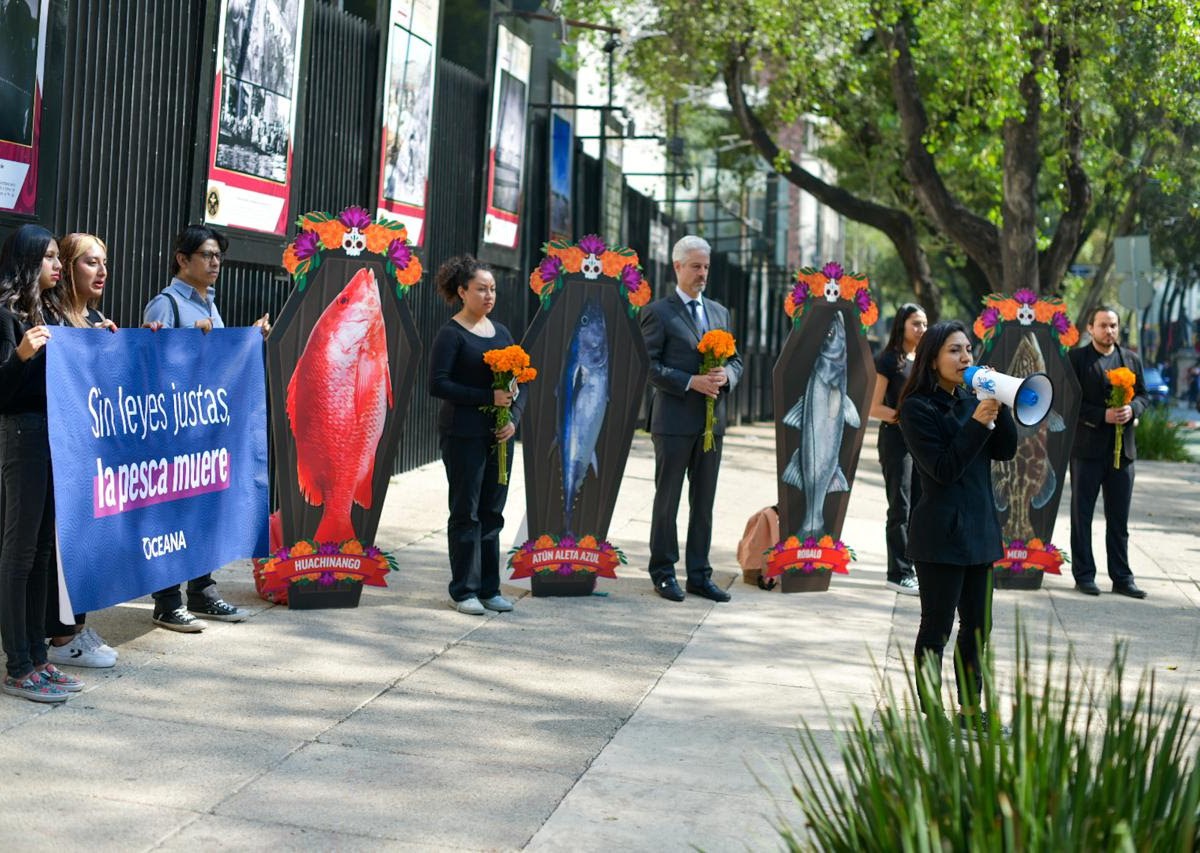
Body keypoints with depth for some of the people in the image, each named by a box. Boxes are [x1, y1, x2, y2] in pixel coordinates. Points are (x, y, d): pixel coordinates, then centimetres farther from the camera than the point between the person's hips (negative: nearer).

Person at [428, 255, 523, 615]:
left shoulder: (501, 332, 13)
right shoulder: (451, 334, -7)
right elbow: (438, 384, -15)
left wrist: (514, 419, -2)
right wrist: (488, 397, -19)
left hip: (498, 435, 6)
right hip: (464, 434, -6)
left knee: (492, 512, 9)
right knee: (466, 513, 0)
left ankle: (488, 589, 17)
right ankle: (463, 590, 8)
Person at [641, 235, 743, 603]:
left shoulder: (719, 312, 15)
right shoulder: (658, 311, -4)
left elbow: (735, 360, 18)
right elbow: (647, 364, -11)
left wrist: (725, 375, -5)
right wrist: (690, 382, -17)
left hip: (711, 421, 6)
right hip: (674, 421, -6)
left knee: (703, 503, 9)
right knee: (667, 500, 2)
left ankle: (699, 575, 15)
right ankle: (663, 573, 10)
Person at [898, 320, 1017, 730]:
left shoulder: (970, 401, 10)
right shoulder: (917, 407, -10)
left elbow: (1006, 450, 4)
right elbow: (943, 468, -17)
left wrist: (998, 404, -7)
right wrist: (977, 422, -21)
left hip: (980, 527, 7)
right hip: (942, 531, -7)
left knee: (977, 624, 13)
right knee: (937, 627, -1)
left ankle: (970, 709, 22)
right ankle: (930, 712, 7)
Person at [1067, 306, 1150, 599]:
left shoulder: (1131, 359, 12)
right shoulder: (1076, 358, -3)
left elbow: (1143, 395, 13)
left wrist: (1132, 409, -9)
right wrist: (1102, 415, -18)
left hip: (1122, 447, 4)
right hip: (1087, 446, -4)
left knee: (1119, 518, 8)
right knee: (1082, 514, 4)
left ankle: (1122, 577, 13)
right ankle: (1084, 575, 11)